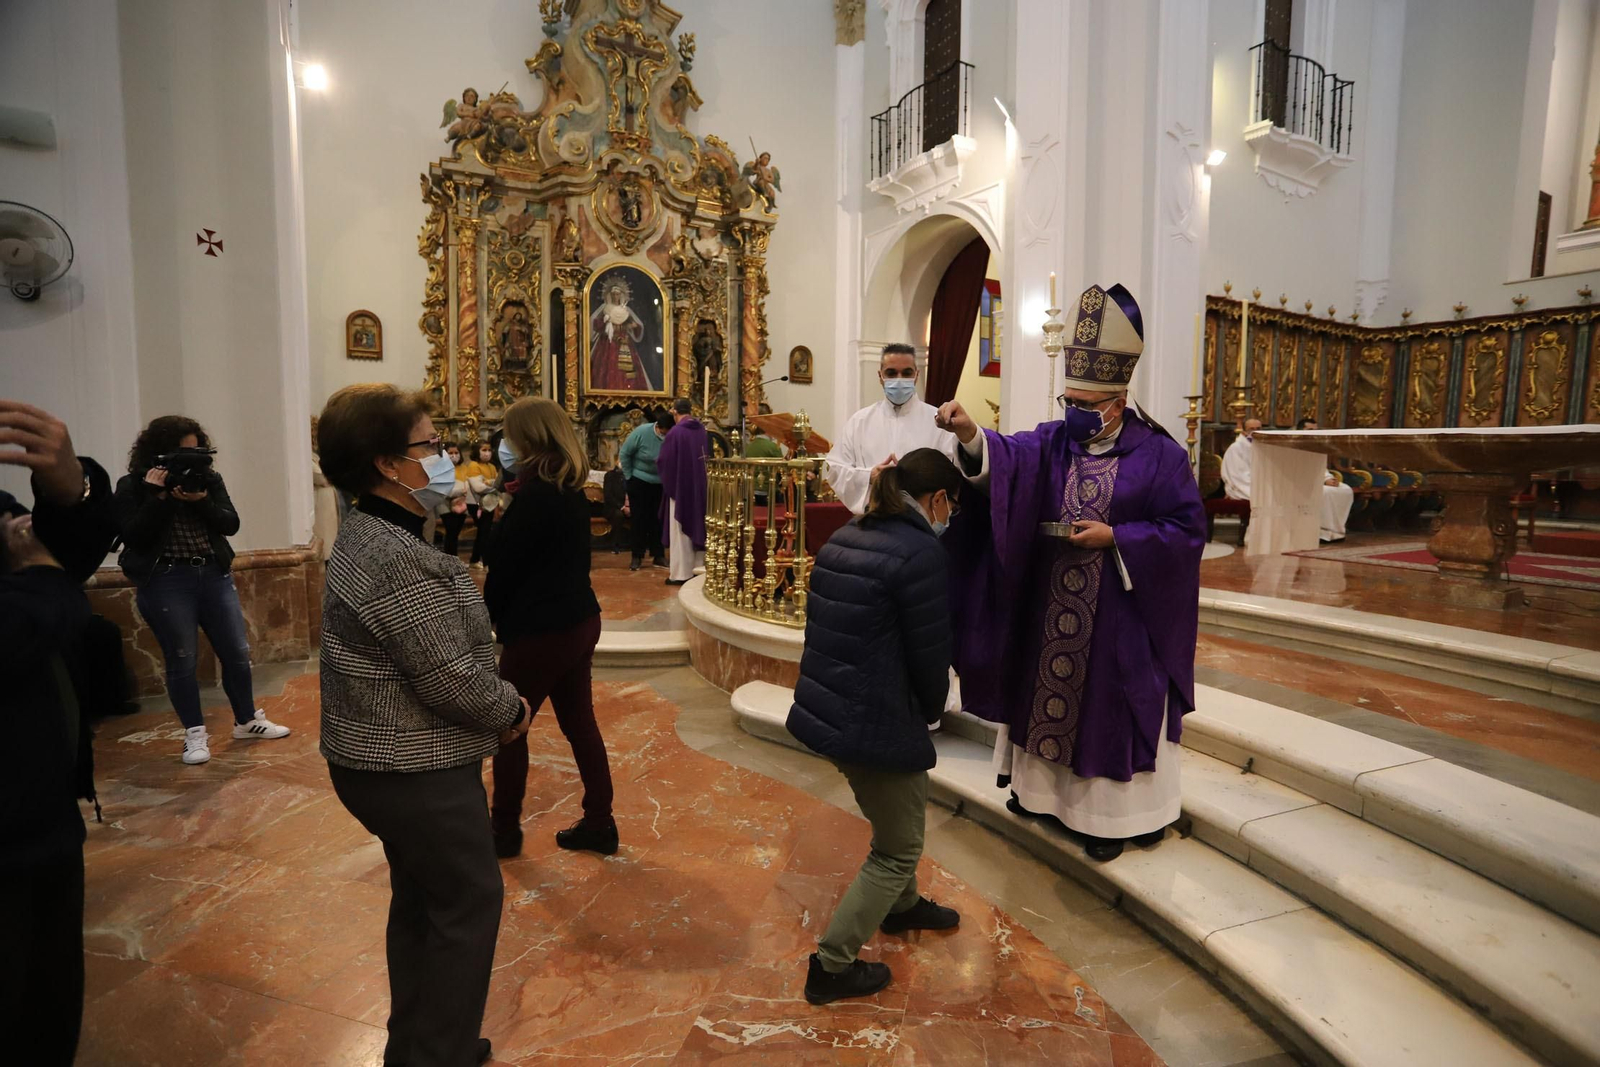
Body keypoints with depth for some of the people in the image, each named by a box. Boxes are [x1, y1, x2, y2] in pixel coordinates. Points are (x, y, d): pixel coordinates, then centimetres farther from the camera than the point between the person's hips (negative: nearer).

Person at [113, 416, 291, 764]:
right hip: (164, 582, -3)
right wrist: (158, 496, -19)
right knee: (182, 659, 3)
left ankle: (247, 721, 24)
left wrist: (201, 501, -19)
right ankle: (195, 733, 17)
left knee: (237, 652, 7)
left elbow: (230, 524, -2)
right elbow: (132, 535, -12)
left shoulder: (209, 479, 6)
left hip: (214, 575, 3)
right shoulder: (132, 486, -2)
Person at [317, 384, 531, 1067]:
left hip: (384, 759, 10)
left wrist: (495, 710, 4)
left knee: (421, 900, 23)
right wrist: (511, 710, -8)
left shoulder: (369, 535, 7)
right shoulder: (398, 560, -27)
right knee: (470, 902, 7)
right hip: (415, 770, -10)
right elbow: (449, 678, -26)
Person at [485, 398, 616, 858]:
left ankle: (504, 830, 25)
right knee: (579, 722, 14)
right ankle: (599, 824, 23)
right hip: (579, 620, 9)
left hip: (541, 629, -9)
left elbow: (505, 568, -11)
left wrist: (489, 616, 4)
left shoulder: (532, 496, -19)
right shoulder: (572, 490, 7)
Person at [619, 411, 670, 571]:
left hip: (660, 483, 2)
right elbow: (625, 453, -9)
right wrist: (629, 476, -5)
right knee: (639, 519, 0)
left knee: (658, 519, 7)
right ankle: (637, 557, 7)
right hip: (639, 481, -2)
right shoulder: (641, 432, -21)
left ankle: (658, 555, 16)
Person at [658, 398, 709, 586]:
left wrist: (657, 461, 11)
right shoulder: (703, 431, 3)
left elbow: (663, 462, -10)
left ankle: (681, 573, 2)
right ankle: (698, 569, 18)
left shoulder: (675, 432, -14)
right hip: (701, 487, 6)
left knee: (681, 530, 1)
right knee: (698, 526, 13)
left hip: (679, 487, -5)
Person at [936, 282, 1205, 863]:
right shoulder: (1052, 442, -1)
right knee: (1047, 690, 15)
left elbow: (1187, 529, -8)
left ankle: (1111, 812, 24)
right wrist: (971, 435, -42)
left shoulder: (1159, 455, -8)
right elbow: (1009, 457, -21)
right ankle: (1043, 785, 36)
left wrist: (1113, 538, -19)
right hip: (1048, 613, 4)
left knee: (1109, 705, 7)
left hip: (1119, 619, -3)